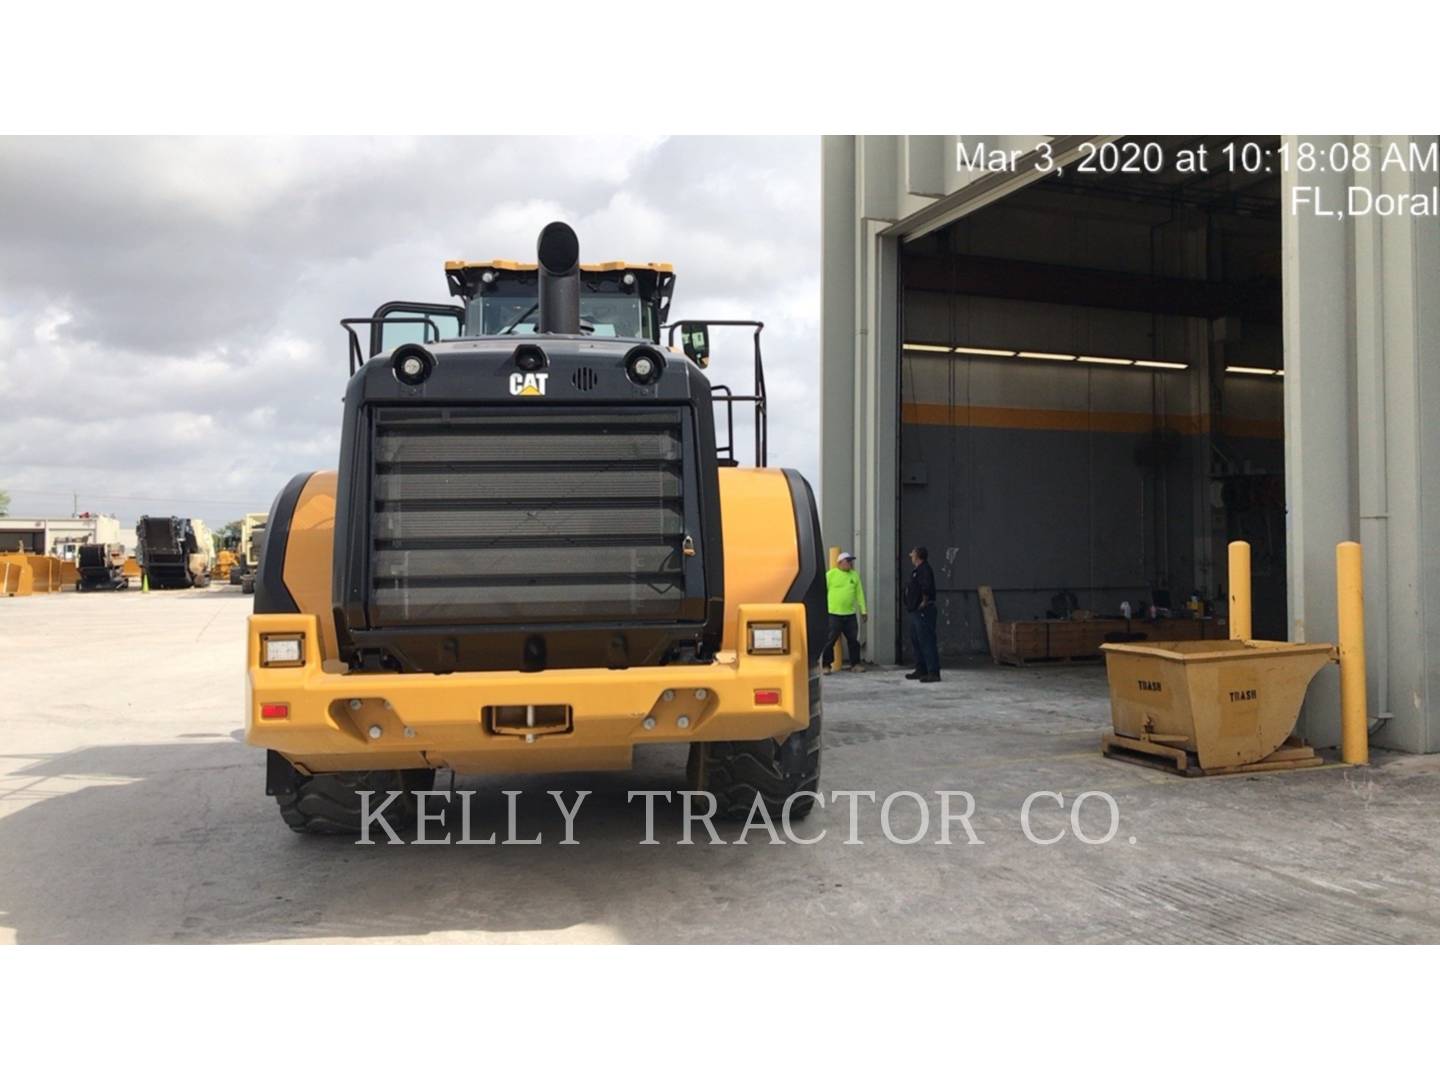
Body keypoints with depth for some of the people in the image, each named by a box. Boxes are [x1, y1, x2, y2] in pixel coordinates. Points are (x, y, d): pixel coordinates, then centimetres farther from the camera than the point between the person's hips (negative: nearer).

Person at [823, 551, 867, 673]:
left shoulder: (854, 574, 10)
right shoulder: (831, 574, -4)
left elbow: (859, 593, 12)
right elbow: (824, 591, -5)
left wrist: (863, 610, 10)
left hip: (850, 614, 5)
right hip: (834, 614, -5)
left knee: (853, 640, 10)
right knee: (830, 640, -4)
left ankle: (855, 664, 21)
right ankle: (826, 665, 3)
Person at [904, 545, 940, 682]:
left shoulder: (924, 569, -14)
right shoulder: (917, 570, 18)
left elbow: (926, 587, -29)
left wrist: (924, 602, -18)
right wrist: (911, 605, 14)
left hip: (923, 612, -11)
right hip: (915, 612, 11)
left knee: (927, 642, -11)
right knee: (916, 641, 16)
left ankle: (933, 673, -11)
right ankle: (921, 670, 24)